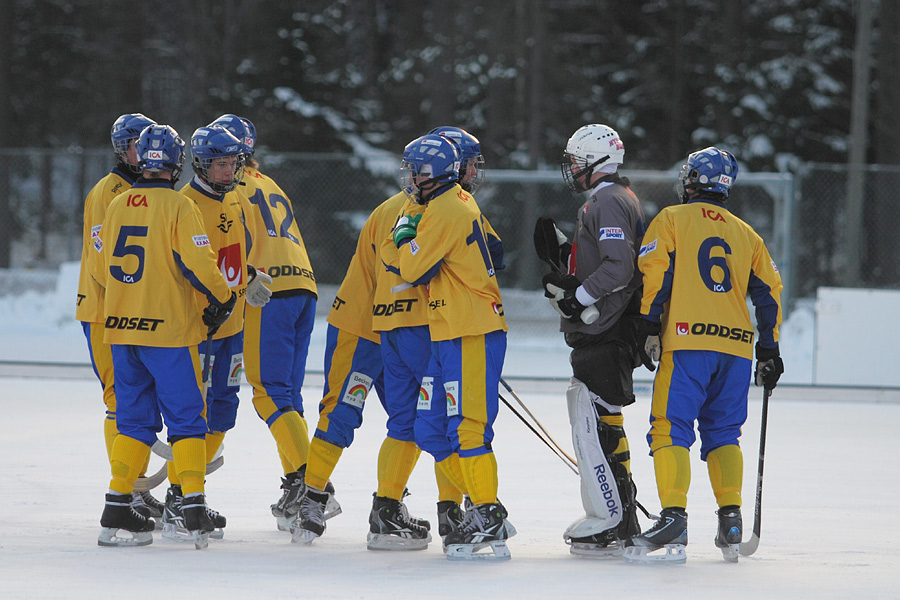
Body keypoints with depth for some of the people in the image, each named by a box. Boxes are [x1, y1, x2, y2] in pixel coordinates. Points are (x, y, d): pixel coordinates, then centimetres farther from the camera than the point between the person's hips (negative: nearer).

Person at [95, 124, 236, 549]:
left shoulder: (117, 206, 7)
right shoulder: (178, 206, -10)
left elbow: (102, 269, 15)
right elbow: (198, 263, -15)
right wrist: (223, 298, 3)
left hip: (121, 327, 5)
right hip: (168, 330, -5)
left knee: (135, 418, 13)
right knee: (185, 417, 1)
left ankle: (117, 509, 9)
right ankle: (193, 507, -6)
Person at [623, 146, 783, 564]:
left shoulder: (672, 219, 7)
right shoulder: (746, 234, 20)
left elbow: (655, 272, -6)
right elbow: (768, 291, 17)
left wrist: (649, 326, -5)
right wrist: (769, 349, 20)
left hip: (687, 342, -5)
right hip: (737, 346, 5)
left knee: (671, 427, -6)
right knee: (722, 432, 15)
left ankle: (673, 520, -20)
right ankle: (731, 522, 7)